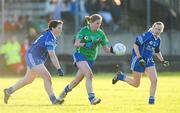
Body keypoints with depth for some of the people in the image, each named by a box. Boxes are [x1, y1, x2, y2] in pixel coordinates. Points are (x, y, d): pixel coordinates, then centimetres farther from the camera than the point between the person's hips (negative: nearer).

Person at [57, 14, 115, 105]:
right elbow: (76, 44, -16)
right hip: (80, 55, -5)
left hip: (91, 59, 5)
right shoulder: (84, 31, -10)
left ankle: (65, 91, 37)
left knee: (77, 80, 10)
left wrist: (111, 50, -21)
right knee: (89, 74, -27)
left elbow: (106, 49, 0)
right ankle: (92, 98, -30)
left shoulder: (100, 33, -1)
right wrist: (85, 44, -32)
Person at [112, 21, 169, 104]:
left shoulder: (158, 40, 7)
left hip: (149, 61, 7)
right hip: (138, 60, -7)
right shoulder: (147, 35, -18)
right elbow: (135, 44, -20)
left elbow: (157, 51, 24)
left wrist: (163, 61, 14)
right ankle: (120, 76, 26)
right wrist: (139, 58, -26)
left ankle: (151, 100, 2)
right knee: (136, 84, 3)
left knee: (154, 80, -10)